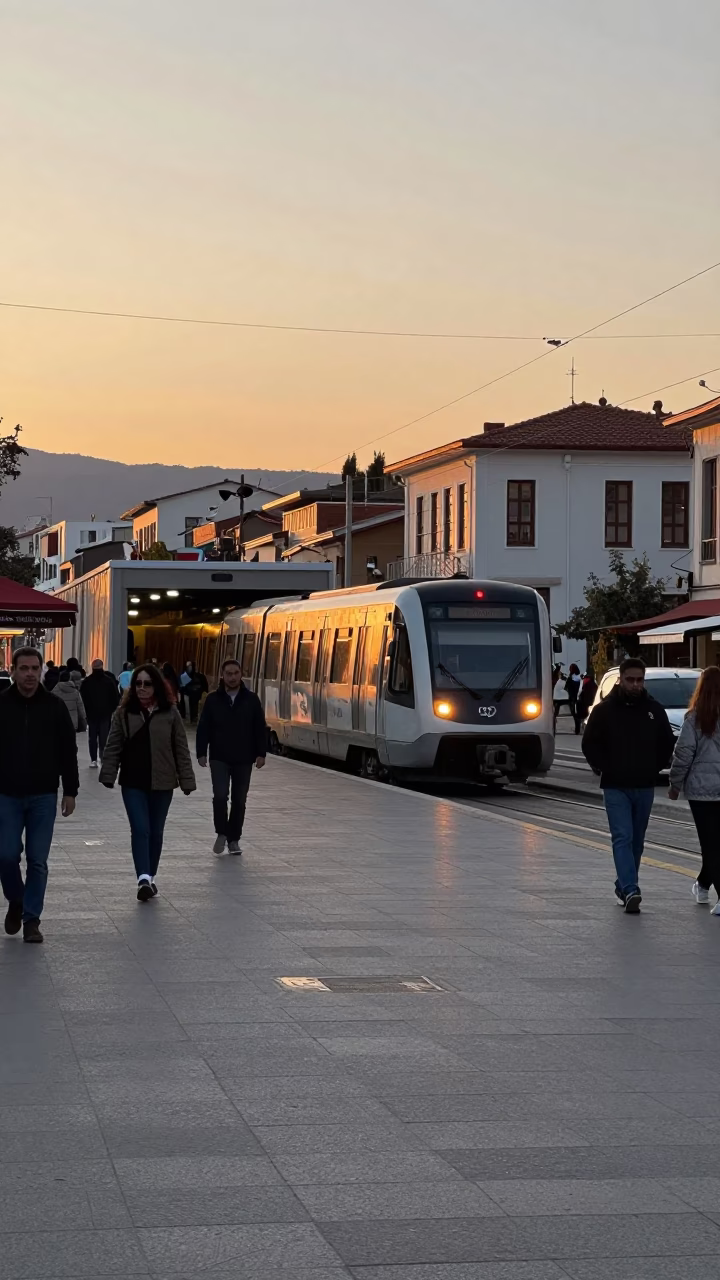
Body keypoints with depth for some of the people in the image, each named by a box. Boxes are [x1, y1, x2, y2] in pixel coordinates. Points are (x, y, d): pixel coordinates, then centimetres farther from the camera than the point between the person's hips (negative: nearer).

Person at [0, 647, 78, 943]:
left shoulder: (54, 707, -1)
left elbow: (68, 752, 4)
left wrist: (70, 792, 1)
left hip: (43, 797, 0)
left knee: (38, 861, 2)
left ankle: (31, 919, 10)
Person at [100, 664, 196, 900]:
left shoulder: (170, 713, -2)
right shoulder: (124, 712, -1)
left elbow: (181, 749, 1)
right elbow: (113, 747, 0)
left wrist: (186, 780, -2)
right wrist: (108, 775, -9)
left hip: (162, 783, 1)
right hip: (133, 782, -1)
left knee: (156, 832, 11)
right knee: (140, 830, -10)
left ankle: (150, 878, 24)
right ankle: (144, 878, -17)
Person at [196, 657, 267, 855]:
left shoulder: (251, 699, 0)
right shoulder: (213, 699, -1)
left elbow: (260, 729, 3)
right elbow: (203, 728, 1)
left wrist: (261, 753, -3)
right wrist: (201, 753, -4)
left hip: (243, 759, 1)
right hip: (219, 758, -1)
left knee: (239, 800, 6)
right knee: (220, 795, -14)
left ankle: (234, 839, 18)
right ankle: (221, 833, 6)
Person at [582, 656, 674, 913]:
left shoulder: (654, 710, 4)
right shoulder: (605, 710, -4)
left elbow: (667, 744, 15)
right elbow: (590, 744, 1)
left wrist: (655, 768, 6)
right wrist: (603, 768, -5)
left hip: (644, 787, 4)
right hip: (615, 787, -4)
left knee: (637, 840, 11)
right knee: (622, 838, -12)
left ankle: (624, 886, 25)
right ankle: (630, 890, -21)